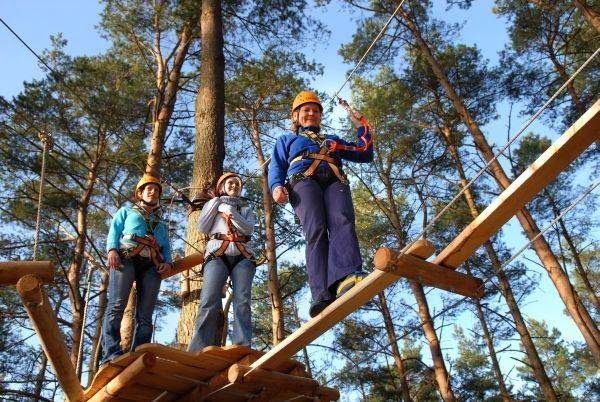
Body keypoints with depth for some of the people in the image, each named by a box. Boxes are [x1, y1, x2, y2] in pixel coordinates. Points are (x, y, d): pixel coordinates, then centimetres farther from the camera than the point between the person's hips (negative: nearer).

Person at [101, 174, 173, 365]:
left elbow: (166, 247, 25)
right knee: (117, 306, -21)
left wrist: (168, 262, 1)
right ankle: (111, 352, -28)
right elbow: (114, 231, 13)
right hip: (126, 258, -3)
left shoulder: (161, 223, 36)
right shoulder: (126, 211, 29)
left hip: (152, 265, 4)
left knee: (145, 315, -8)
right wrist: (112, 249, -10)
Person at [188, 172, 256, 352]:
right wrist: (215, 203, 9)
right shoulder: (212, 204, 27)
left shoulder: (246, 209, 28)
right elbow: (203, 228, 10)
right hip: (217, 255, -2)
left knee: (242, 303, -19)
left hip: (242, 257, 2)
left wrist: (230, 210, 1)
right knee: (209, 301, -23)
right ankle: (199, 352, -31)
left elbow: (248, 228, 6)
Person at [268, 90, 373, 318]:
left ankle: (347, 277, -57)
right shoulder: (286, 140, 37)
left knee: (342, 222, -33)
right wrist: (277, 186, -2)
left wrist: (362, 127, 26)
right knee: (316, 230, -31)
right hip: (303, 181, -2)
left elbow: (365, 154, 37)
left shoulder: (333, 140, 43)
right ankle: (322, 294, -48)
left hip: (335, 181, 2)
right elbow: (277, 167, 21)